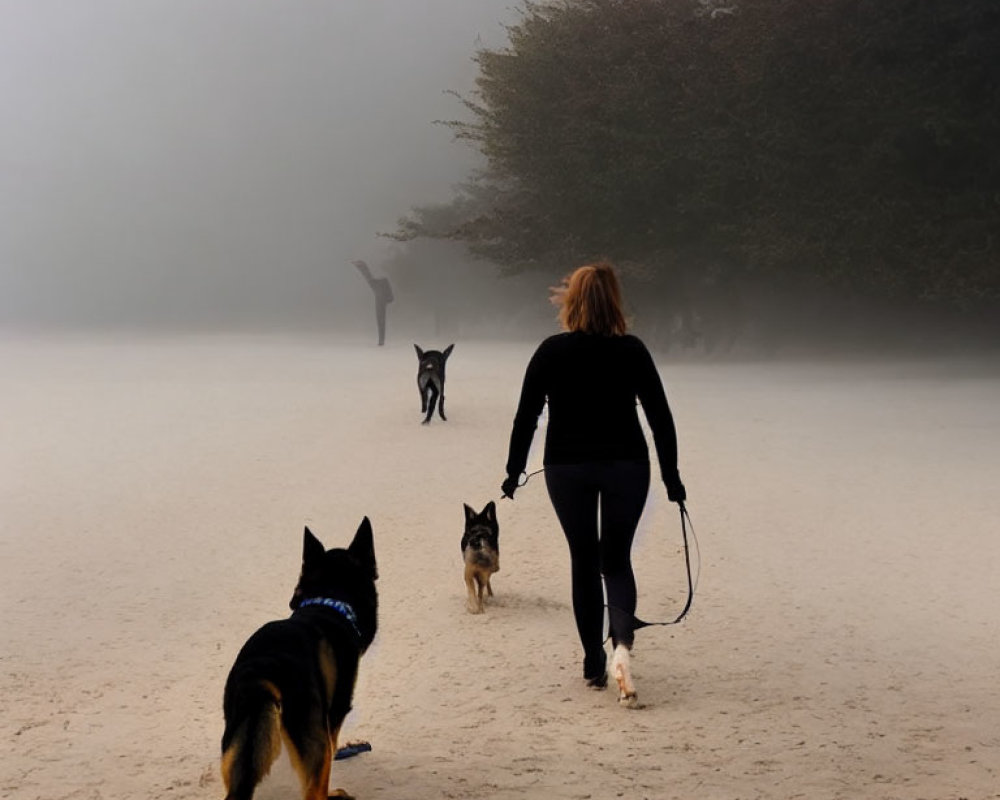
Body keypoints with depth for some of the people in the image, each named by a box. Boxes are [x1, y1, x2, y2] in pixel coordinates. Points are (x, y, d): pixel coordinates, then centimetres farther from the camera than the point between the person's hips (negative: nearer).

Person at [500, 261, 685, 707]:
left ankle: (594, 666, 15)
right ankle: (622, 643, -16)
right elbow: (660, 418, -2)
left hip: (567, 469, 0)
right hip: (626, 466, 0)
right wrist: (671, 478, 5)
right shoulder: (632, 351, -3)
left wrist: (514, 473, 5)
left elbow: (526, 418, -4)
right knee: (616, 560, 10)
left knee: (584, 561, 12)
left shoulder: (552, 352, -5)